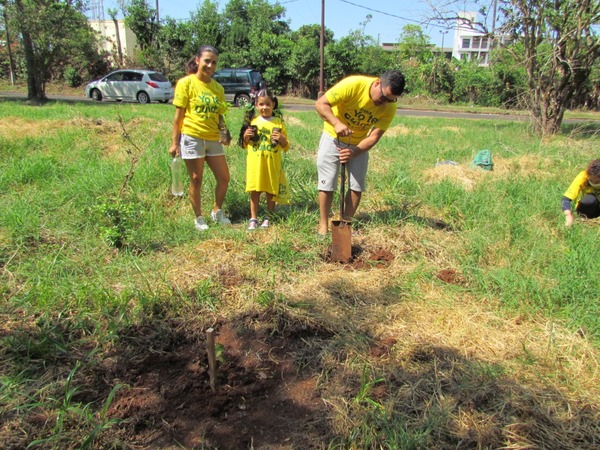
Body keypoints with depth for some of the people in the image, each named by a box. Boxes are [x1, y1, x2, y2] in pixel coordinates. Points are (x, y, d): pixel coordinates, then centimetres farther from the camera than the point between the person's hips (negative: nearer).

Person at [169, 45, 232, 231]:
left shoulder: (218, 88, 9)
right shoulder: (186, 83, -5)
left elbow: (219, 116, 13)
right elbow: (179, 115, -6)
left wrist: (224, 134, -6)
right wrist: (175, 142, -8)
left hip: (213, 139, 5)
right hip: (192, 138, -5)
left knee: (224, 177, 8)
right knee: (196, 180, 4)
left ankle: (217, 211, 29)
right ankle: (198, 218, 21)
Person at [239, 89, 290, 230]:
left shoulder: (279, 123, 2)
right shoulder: (252, 121, 5)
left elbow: (286, 147, 5)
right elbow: (245, 144, 12)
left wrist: (281, 138, -14)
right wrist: (246, 136, -8)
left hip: (272, 163, 0)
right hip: (255, 163, 1)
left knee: (271, 190, 7)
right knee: (255, 190, 5)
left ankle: (269, 217, 21)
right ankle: (253, 218, 15)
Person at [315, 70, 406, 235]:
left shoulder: (390, 108, -18)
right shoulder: (353, 84, -29)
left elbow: (374, 136, -17)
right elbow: (321, 103, -26)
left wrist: (354, 152, -34)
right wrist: (337, 123, -42)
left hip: (359, 143, 3)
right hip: (333, 138, -3)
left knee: (357, 186, 1)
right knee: (327, 184, -4)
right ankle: (323, 225, 9)